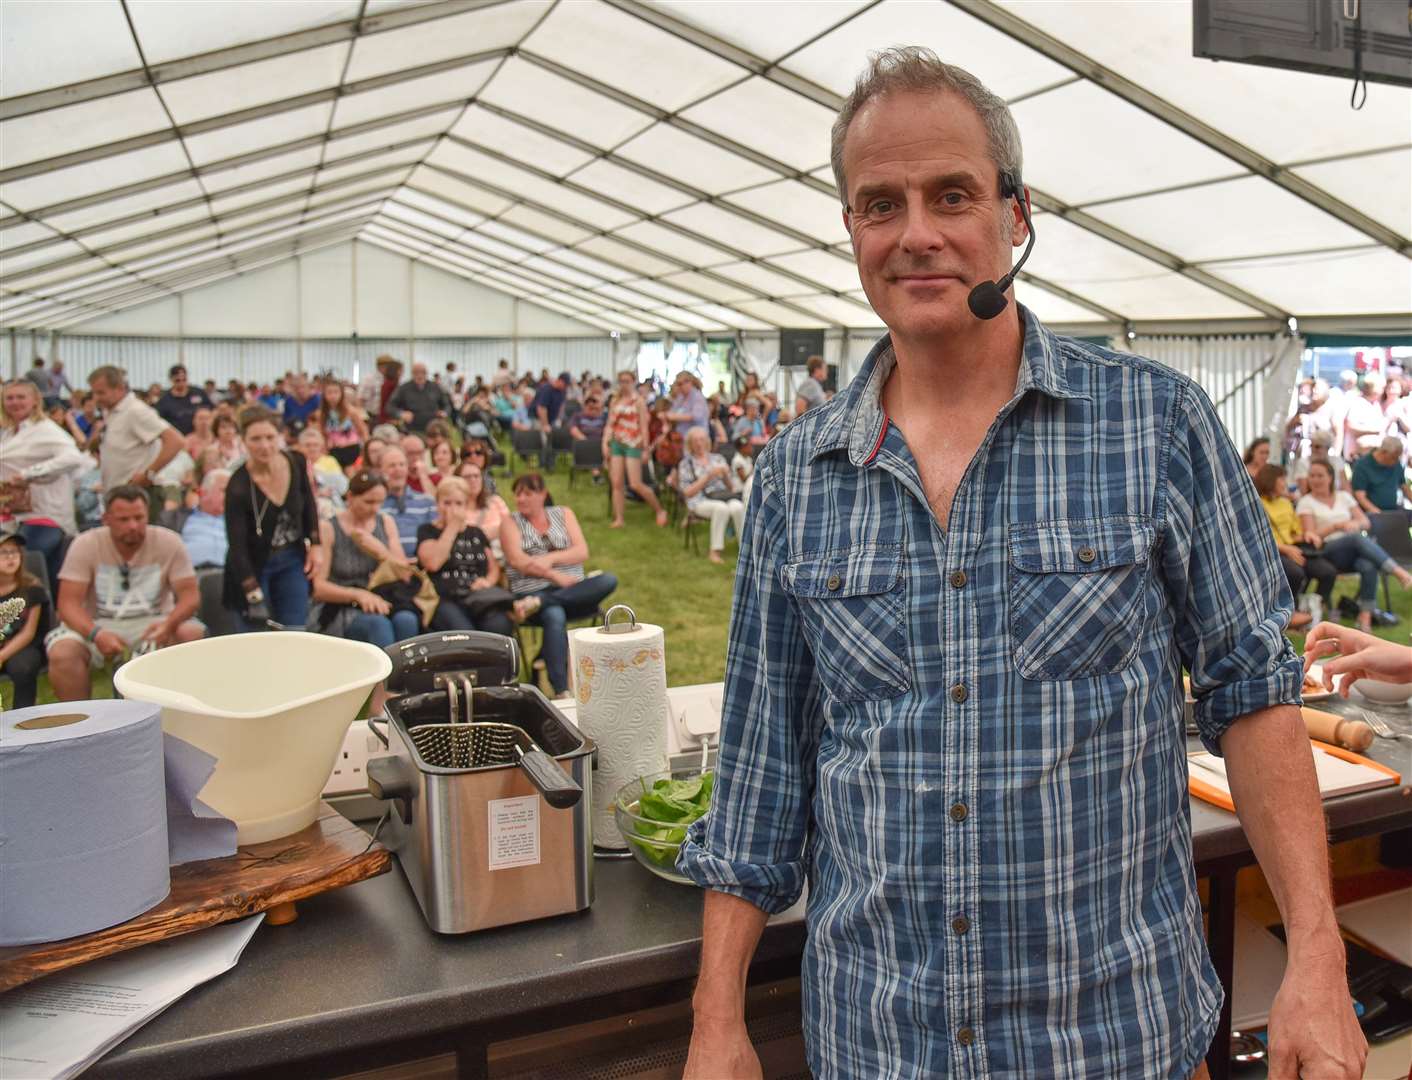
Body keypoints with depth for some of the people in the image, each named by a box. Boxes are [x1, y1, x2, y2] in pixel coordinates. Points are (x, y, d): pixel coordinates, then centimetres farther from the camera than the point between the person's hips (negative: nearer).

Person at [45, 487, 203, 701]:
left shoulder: (169, 542, -8)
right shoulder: (85, 545, -8)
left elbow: (190, 595, -10)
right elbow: (69, 603, -12)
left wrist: (169, 624, -32)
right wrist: (96, 634, -33)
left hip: (153, 623, 0)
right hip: (98, 624, 0)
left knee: (193, 634, -30)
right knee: (61, 654, -29)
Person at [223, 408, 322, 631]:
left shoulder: (296, 462, -13)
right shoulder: (238, 487, -25)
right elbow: (238, 548, -25)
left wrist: (316, 544, 3)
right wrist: (255, 598, -31)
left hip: (292, 560, 3)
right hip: (253, 565, -3)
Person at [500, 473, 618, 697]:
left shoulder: (563, 514, 16)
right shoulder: (511, 522, 10)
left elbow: (582, 552, 4)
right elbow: (517, 560, -6)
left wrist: (551, 558, -13)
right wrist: (555, 576, -17)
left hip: (573, 590, 3)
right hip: (532, 590, -3)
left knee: (608, 581, -26)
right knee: (555, 616, -38)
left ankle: (539, 604, -31)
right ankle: (561, 691, -40)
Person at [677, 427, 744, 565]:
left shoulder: (718, 458, 19)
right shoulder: (686, 463, 10)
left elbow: (730, 487, 18)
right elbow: (687, 492, -1)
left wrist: (725, 475, -5)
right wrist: (709, 476, -9)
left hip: (724, 496, 3)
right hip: (700, 501, -3)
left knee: (738, 507, -33)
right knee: (721, 508, -37)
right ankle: (714, 551, -32)